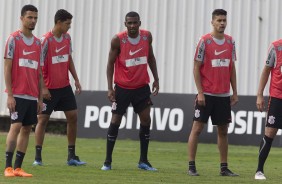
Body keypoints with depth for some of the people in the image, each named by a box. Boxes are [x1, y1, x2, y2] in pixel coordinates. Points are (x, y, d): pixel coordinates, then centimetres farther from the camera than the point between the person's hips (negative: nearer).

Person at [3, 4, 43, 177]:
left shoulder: (38, 43, 14)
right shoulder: (14, 39, -3)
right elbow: (7, 68, -6)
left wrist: (40, 98, 13)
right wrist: (10, 95, -12)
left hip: (32, 96, 6)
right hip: (17, 94, -6)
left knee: (27, 129, 4)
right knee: (16, 126, -12)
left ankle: (18, 167, 8)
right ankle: (8, 167, -7)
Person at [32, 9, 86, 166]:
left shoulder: (67, 38, 6)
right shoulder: (46, 40, -15)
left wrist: (76, 80, 11)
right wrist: (43, 88, -18)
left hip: (65, 86, 7)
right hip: (49, 88, -7)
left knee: (73, 116, 4)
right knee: (43, 119, -2)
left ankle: (72, 156, 11)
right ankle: (38, 157, 3)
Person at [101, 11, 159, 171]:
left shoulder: (147, 36, -1)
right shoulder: (118, 40, -12)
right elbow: (110, 63, -7)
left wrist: (156, 79, 8)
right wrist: (110, 88, -12)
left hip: (142, 86, 3)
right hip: (122, 87, -3)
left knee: (146, 119, -1)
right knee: (115, 121, -2)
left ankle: (143, 161, 9)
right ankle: (108, 161, 5)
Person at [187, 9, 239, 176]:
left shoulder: (230, 42, 8)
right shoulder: (205, 41, -7)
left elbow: (232, 68, 14)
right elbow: (196, 67, -7)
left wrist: (235, 92, 10)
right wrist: (200, 92, -12)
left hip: (224, 95, 5)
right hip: (206, 94, -5)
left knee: (223, 130, 9)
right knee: (197, 128, -4)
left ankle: (224, 167, 15)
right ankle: (191, 166, 0)